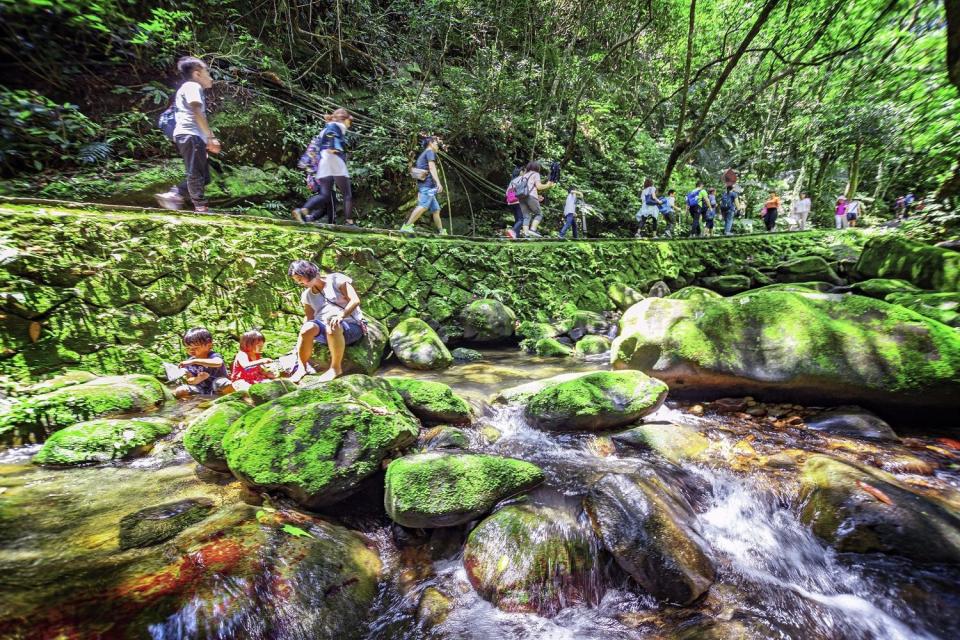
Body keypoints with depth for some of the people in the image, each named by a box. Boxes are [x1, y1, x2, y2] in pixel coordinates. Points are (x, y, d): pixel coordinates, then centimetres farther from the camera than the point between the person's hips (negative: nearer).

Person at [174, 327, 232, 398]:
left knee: (225, 383, -37)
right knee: (178, 392, -13)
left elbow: (218, 363, -43)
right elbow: (189, 381, -1)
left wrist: (195, 361, -43)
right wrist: (198, 379, -27)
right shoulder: (189, 362, 1)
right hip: (201, 390, 5)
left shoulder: (214, 356, -16)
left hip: (217, 390, -5)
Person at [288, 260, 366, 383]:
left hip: (352, 326, -4)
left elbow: (355, 300, -11)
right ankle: (302, 367, -18)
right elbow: (308, 319, 11)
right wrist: (300, 345, -1)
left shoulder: (336, 280, 0)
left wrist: (341, 315, -28)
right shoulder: (307, 295, 16)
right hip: (326, 330, 5)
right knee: (307, 328, -27)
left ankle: (336, 367, -26)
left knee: (332, 327, -38)